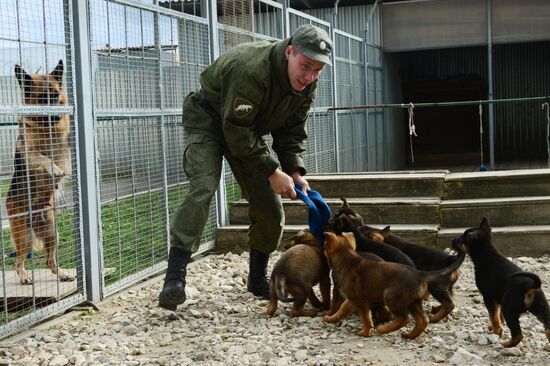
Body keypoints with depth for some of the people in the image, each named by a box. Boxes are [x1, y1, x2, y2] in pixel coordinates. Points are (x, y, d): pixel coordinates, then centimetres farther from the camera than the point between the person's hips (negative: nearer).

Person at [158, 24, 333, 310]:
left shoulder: (306, 86, -11)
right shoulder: (251, 70, -36)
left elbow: (291, 133, -1)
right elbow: (236, 129, -33)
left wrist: (295, 172, -17)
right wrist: (271, 171, -31)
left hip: (249, 128, 7)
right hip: (209, 120, -7)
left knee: (269, 206, 1)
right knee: (203, 188, -28)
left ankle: (258, 279, 20)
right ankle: (175, 277, -30)